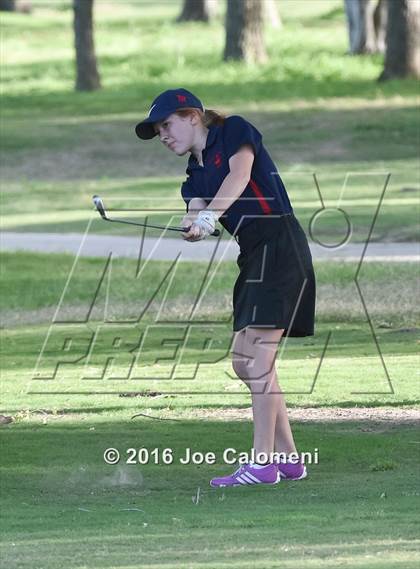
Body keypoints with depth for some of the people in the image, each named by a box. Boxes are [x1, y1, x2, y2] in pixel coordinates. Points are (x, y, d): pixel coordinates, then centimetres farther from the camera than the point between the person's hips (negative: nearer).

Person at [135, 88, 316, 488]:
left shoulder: (235, 132, -1)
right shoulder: (196, 175, 19)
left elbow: (239, 174, -21)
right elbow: (195, 217, 0)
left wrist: (210, 214, -36)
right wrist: (194, 227, -25)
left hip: (279, 244, -9)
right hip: (254, 257, 9)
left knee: (257, 356, -15)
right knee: (244, 361, 9)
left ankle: (262, 463, -18)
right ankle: (288, 458, 17)